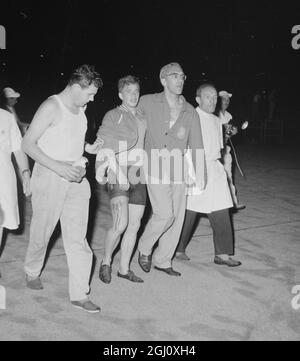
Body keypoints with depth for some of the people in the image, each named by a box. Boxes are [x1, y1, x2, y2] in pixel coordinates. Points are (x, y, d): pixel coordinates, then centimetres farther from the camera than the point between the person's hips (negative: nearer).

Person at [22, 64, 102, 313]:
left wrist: (80, 163, 5)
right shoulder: (51, 107, -9)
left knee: (78, 238, 0)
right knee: (42, 231, 9)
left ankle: (80, 294, 5)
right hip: (49, 176, -6)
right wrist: (59, 167, -22)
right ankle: (32, 272, 37)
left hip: (76, 179, 6)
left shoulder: (80, 109, 13)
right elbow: (28, 144, -13)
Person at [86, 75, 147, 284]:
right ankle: (106, 262, 11)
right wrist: (100, 166, -17)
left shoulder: (143, 117, 15)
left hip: (138, 176, 5)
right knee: (120, 224, -13)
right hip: (118, 174, -5)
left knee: (134, 226, 6)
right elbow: (103, 143, -4)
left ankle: (125, 268, 18)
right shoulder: (113, 116, 2)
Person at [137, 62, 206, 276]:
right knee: (165, 214, -14)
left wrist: (201, 175, 5)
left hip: (179, 172, 5)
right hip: (156, 170, -4)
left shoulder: (190, 112, 6)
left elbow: (196, 145, 8)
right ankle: (145, 249, 14)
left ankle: (163, 260, 25)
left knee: (178, 217, 7)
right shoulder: (147, 103, -3)